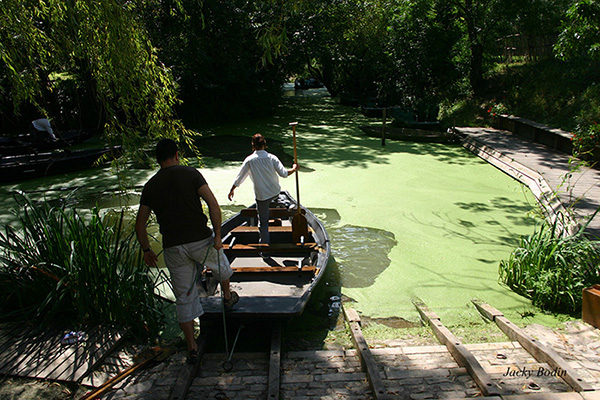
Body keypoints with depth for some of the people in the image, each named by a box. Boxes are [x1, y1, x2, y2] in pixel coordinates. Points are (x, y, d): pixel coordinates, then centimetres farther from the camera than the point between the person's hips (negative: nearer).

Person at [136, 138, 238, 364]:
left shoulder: (150, 186, 6)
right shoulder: (190, 174, -3)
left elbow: (140, 225, 9)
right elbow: (213, 204, -14)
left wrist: (146, 250, 21)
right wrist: (218, 235, -9)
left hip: (173, 248, 2)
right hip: (200, 240, -2)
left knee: (184, 297, 12)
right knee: (221, 265, 31)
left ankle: (192, 348, 18)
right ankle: (228, 297, 55)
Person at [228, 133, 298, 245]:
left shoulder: (249, 160, -12)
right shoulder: (272, 157, -9)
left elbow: (240, 178, -5)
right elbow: (284, 173, -12)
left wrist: (232, 190, 10)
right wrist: (294, 169, 8)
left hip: (262, 195, -3)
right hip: (275, 193, 3)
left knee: (263, 222, 9)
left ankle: (266, 244, 16)